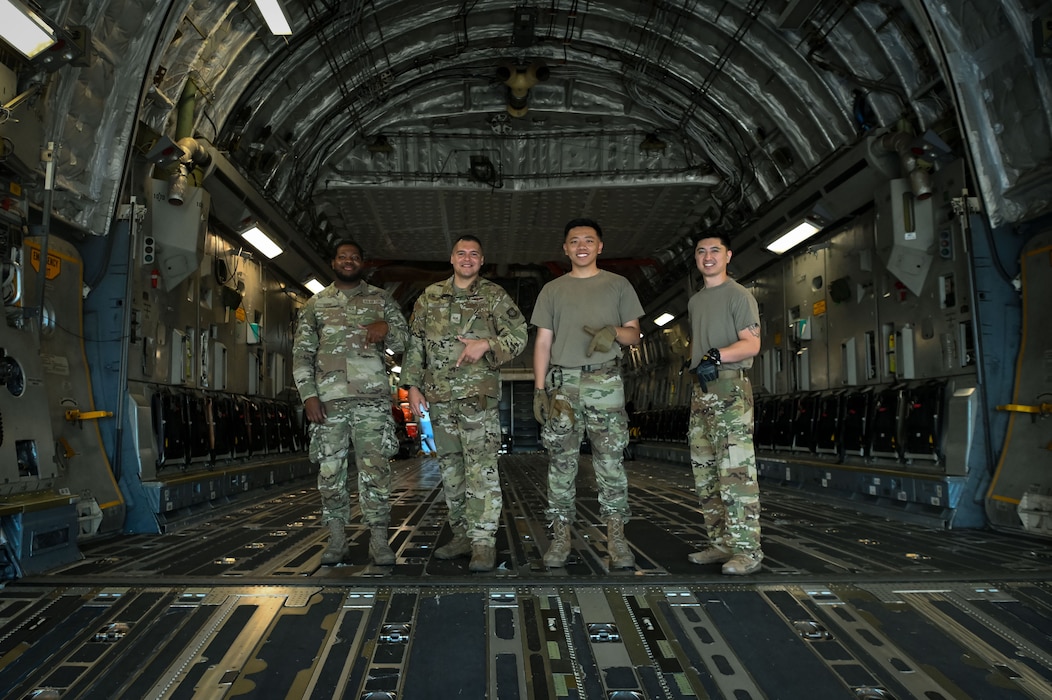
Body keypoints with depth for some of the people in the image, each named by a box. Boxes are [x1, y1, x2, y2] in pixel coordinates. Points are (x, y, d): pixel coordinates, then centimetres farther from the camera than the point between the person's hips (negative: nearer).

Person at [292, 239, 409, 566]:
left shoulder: (380, 299, 13)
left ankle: (379, 539, 2)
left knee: (374, 467, -5)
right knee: (330, 470, 4)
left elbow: (405, 342, 11)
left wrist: (386, 328, -11)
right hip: (328, 399, 2)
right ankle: (336, 539, 15)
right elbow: (301, 353, 10)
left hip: (371, 397, -1)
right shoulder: (315, 304, 14)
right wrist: (308, 395, -2)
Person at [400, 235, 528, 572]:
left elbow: (519, 334, 1)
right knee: (450, 467, 10)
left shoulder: (494, 296, 5)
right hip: (439, 396, 4)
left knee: (481, 468, -9)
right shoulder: (430, 297, 13)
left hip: (478, 395, -4)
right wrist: (413, 385, 6)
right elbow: (415, 343, 13)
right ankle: (461, 535, 21)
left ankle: (483, 542, -5)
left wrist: (486, 345, -14)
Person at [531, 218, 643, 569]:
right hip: (562, 384, 1)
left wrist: (615, 332, -14)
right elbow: (543, 342, 9)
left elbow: (635, 335, 9)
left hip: (605, 383, -1)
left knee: (610, 461, -2)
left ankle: (616, 537, 4)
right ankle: (561, 536, 8)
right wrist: (539, 389, 0)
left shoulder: (618, 285, 11)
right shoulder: (552, 290, 14)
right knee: (561, 463, 1)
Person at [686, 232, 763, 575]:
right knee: (705, 473, 9)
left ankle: (747, 549, -6)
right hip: (701, 391, 8)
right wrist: (698, 366, 10)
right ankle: (721, 543, 16)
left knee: (736, 470, -11)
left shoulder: (738, 295, -2)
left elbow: (751, 343, -11)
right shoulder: (695, 301, 21)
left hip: (730, 387, -8)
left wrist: (717, 356, -24)